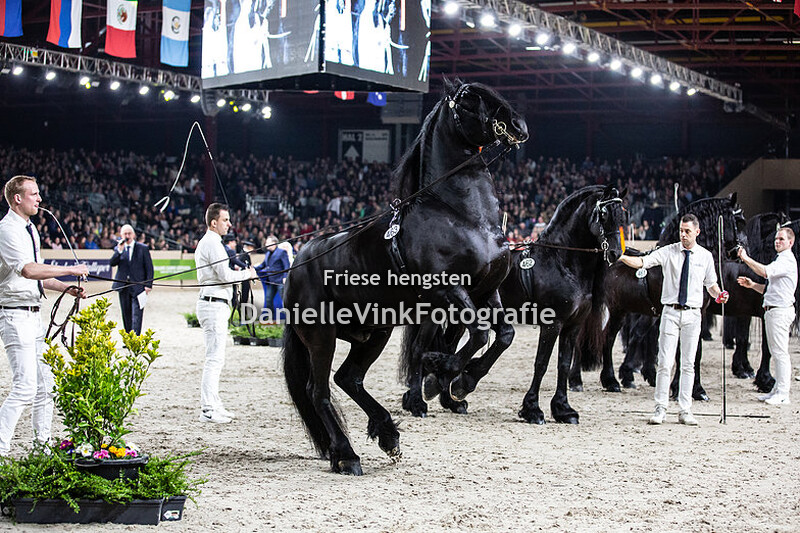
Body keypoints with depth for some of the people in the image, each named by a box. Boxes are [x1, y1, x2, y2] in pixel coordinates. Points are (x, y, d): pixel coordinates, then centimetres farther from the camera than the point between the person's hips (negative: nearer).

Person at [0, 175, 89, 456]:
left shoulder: (30, 229, 16)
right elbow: (28, 270, -29)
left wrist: (67, 288, 11)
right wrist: (71, 270, -25)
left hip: (33, 315, 10)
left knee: (45, 384, 12)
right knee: (24, 387, -14)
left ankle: (43, 442, 22)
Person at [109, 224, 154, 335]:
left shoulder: (143, 248, 3)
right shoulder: (118, 249, 10)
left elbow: (149, 268, 2)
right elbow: (112, 263, -5)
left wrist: (148, 285, -7)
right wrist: (119, 251, -17)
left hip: (138, 286, -4)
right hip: (123, 286, 4)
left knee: (137, 314, -13)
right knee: (126, 315, 9)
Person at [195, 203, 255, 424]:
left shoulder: (206, 242, 19)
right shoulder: (212, 243, -14)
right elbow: (225, 275, -19)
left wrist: (237, 272, 11)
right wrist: (247, 273, -4)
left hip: (212, 304, 11)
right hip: (214, 305, -11)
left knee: (215, 358, 15)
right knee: (215, 358, -10)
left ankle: (213, 405, 20)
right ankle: (208, 410, -10)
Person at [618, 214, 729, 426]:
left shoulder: (705, 256, 7)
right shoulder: (668, 252, 1)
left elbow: (711, 284, 15)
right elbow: (642, 262, -10)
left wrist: (719, 295, -5)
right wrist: (622, 257, -27)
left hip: (692, 314, 1)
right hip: (671, 312, -1)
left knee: (688, 363, 4)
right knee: (665, 362, -5)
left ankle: (685, 411, 9)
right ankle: (660, 409, 3)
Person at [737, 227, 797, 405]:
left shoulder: (787, 260, -10)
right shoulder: (781, 260, 24)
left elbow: (765, 271, -26)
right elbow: (769, 289, 27)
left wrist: (745, 258, -21)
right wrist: (752, 285, 13)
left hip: (780, 311, -11)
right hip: (772, 310, 11)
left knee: (780, 352, -10)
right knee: (776, 352, 12)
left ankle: (783, 394, -10)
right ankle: (778, 390, 16)